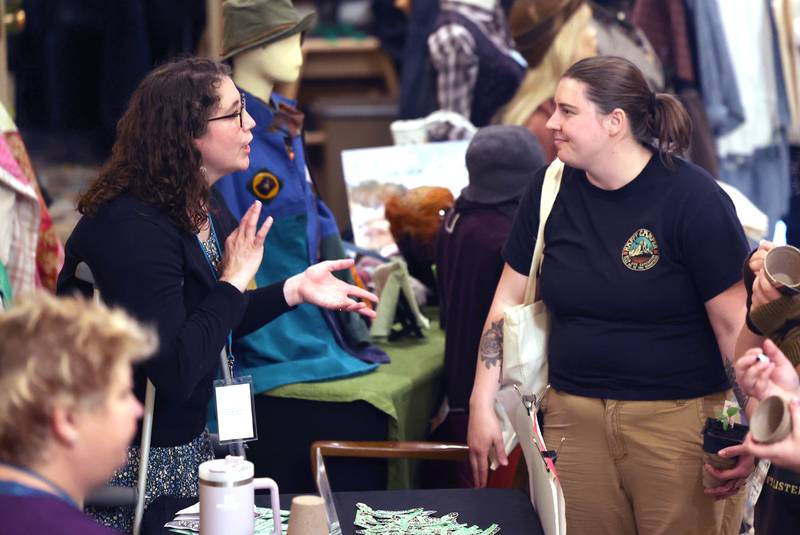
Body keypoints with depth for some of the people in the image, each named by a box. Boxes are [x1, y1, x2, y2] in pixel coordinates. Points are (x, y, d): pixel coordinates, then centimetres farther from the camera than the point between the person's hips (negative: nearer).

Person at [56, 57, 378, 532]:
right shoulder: (135, 229, -27)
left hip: (188, 437, 9)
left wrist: (296, 289, 4)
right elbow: (176, 371, -32)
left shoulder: (204, 207, 4)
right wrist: (234, 279, -23)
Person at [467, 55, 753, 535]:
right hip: (574, 417, 4)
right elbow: (508, 301, 10)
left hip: (680, 419, -4)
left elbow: (734, 323, -10)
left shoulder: (692, 198, -10)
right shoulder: (552, 189, 4)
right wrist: (483, 405, 6)